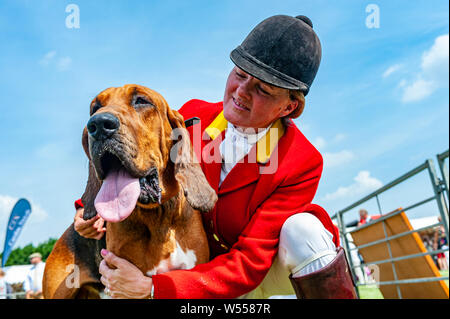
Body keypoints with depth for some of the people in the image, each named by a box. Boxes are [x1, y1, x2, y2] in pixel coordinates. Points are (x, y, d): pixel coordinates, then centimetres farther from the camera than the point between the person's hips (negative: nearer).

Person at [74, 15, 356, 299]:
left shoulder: (303, 164, -27)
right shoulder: (193, 115, -14)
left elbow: (250, 263, -29)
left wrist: (151, 288, -36)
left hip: (268, 272, -4)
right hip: (208, 263, 4)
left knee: (303, 231, -35)